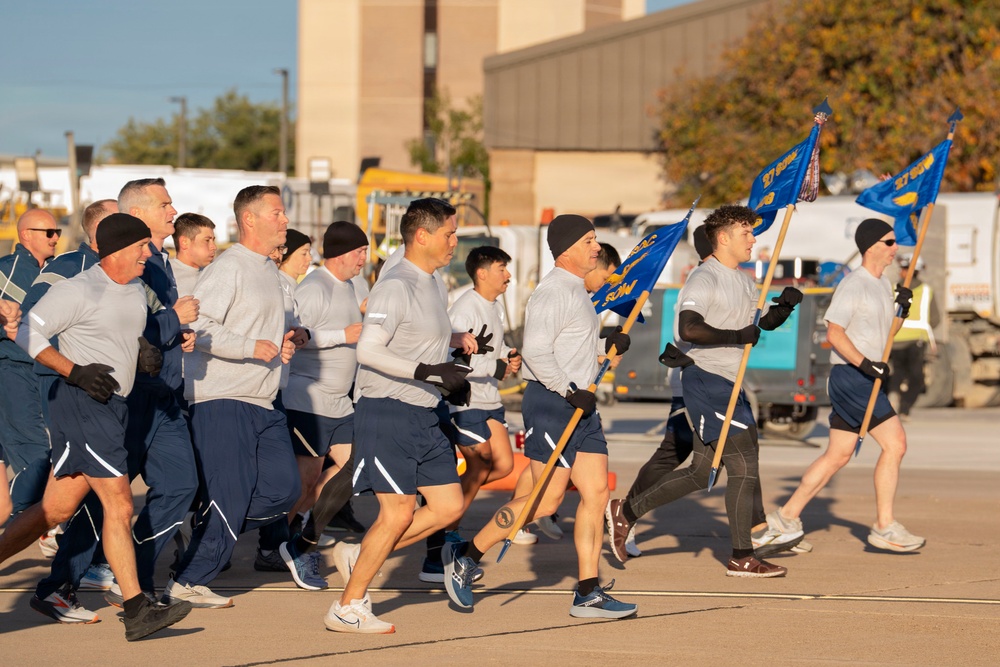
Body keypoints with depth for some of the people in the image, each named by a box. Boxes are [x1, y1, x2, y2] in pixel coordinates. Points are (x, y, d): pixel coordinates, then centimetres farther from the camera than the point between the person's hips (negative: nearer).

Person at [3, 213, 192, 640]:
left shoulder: (136, 291, 13)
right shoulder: (79, 291, -13)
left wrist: (146, 352, 7)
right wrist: (74, 372, -20)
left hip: (111, 405, 9)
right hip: (81, 403, -9)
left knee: (56, 508, 11)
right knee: (118, 505, -11)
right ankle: (137, 612, -10)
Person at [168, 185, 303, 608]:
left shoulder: (269, 270, 20)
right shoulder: (227, 269, -10)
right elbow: (198, 327, -21)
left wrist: (282, 345, 12)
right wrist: (253, 348, -20)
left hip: (262, 403, 9)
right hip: (222, 401, -9)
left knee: (284, 487, 2)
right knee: (228, 499, -9)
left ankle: (212, 536, 17)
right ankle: (187, 583, 2)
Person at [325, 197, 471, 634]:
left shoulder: (430, 283, 16)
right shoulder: (396, 286, -14)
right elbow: (368, 350, -24)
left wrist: (451, 379, 12)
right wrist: (428, 372, -29)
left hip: (424, 415, 9)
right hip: (388, 413, -9)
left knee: (449, 506, 6)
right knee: (398, 512, -9)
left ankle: (358, 557, 17)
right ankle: (347, 608, 2)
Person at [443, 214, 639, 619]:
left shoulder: (577, 291, 18)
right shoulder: (554, 292, -14)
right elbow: (535, 350, -22)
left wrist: (605, 346, 8)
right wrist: (569, 392, -23)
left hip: (579, 404, 10)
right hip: (550, 403, -10)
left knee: (596, 492, 2)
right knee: (546, 499, -8)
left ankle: (587, 595, 3)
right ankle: (466, 557, 6)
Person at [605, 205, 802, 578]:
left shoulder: (743, 281, 17)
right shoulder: (704, 280, -14)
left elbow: (766, 321, 25)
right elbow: (689, 329, -27)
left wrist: (785, 305, 4)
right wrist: (738, 336, -23)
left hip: (729, 384, 10)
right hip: (705, 378, -10)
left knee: (702, 473, 11)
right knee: (744, 465, -10)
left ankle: (625, 512, 20)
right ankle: (741, 558, -5)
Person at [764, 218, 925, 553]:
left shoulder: (883, 284, 15)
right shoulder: (853, 284, -13)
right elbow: (834, 331, -18)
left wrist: (900, 308, 4)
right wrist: (865, 363, -26)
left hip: (866, 378, 10)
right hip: (850, 375, -10)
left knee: (838, 455, 11)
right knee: (895, 443, -12)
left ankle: (786, 518, 17)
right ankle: (884, 528, -6)